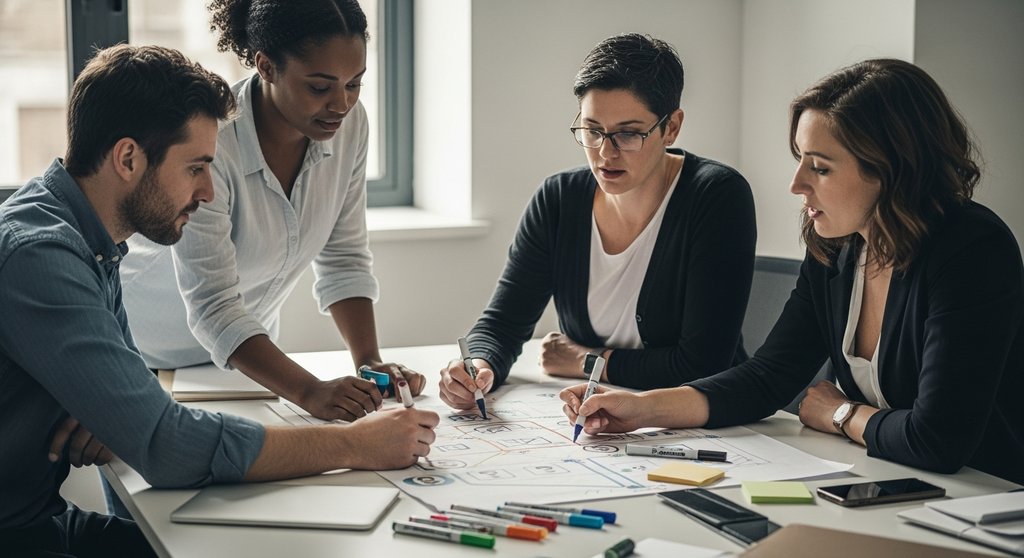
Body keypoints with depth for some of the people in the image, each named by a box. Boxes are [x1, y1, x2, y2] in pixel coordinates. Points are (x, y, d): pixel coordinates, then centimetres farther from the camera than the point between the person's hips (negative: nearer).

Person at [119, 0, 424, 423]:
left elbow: (344, 259, -6)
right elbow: (212, 307, -33)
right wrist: (309, 392, -44)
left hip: (246, 350, 5)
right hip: (152, 353, -4)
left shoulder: (350, 123, -14)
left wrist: (369, 361, -19)